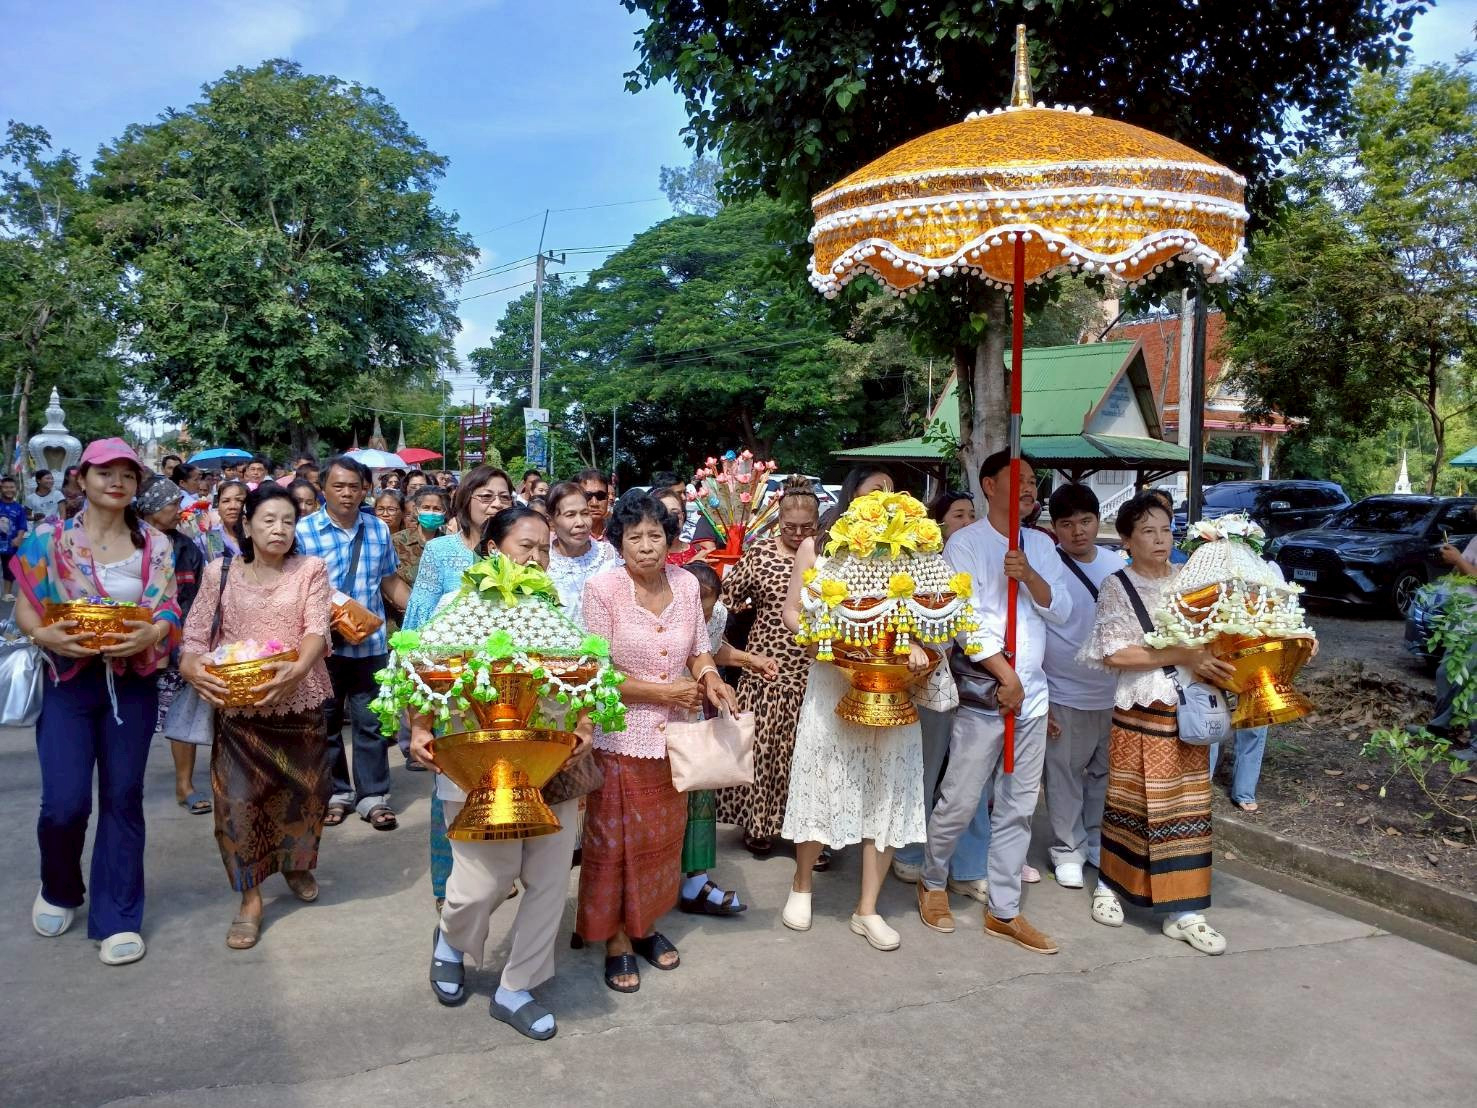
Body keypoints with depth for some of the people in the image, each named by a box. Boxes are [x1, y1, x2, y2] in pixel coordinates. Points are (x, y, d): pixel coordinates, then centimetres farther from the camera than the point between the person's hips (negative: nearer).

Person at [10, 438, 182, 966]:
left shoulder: (156, 545, 3)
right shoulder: (50, 541, -1)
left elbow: (170, 613, 1)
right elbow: (25, 608, -1)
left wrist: (149, 635, -21)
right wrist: (46, 635, -22)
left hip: (133, 682, 1)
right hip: (69, 680, -1)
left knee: (123, 797, 6)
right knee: (65, 802, -6)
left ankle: (118, 917, 17)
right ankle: (59, 889, 26)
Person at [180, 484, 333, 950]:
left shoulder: (311, 570, -1)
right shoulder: (220, 573, 3)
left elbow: (317, 631, -12)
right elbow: (196, 634, -1)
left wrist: (297, 670, -32)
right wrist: (193, 668, -23)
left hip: (298, 701, 0)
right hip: (237, 704, 0)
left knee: (303, 789, 11)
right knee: (238, 798, -4)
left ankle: (295, 864, 40)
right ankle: (250, 897, 12)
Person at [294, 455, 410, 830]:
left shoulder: (379, 530, 7)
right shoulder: (304, 530, -5)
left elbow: (391, 582, 13)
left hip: (371, 642, 2)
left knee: (370, 720, 6)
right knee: (326, 722, 10)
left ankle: (373, 796, 14)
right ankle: (335, 793, 24)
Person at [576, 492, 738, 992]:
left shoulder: (686, 584, -3)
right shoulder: (602, 589, -16)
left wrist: (709, 676, -12)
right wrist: (665, 692, -18)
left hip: (674, 735, 5)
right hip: (620, 738, -4)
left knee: (663, 836, 17)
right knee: (616, 841, 7)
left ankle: (646, 924, 37)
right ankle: (617, 939, 26)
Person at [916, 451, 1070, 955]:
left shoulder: (1041, 545, 13)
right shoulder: (966, 542, -5)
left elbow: (1061, 610, 5)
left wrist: (1028, 575, -13)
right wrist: (1005, 675, -14)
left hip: (1032, 695, 6)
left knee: (1018, 808, 9)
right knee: (960, 801, -1)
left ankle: (1003, 910, 20)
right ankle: (933, 882, 24)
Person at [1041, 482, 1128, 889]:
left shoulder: (1118, 564, 3)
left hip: (1114, 695, 4)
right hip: (1065, 697, -4)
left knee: (1106, 774, 16)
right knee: (1065, 778, 6)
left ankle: (1099, 843, 34)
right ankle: (1068, 849, 23)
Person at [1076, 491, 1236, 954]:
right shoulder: (1117, 587, -5)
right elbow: (1116, 654, -15)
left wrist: (1216, 661, -5)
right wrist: (1181, 656, -20)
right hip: (1141, 708, -4)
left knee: (1187, 805, 6)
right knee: (1131, 801, 6)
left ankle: (1181, 910, 13)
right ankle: (1109, 884, 26)